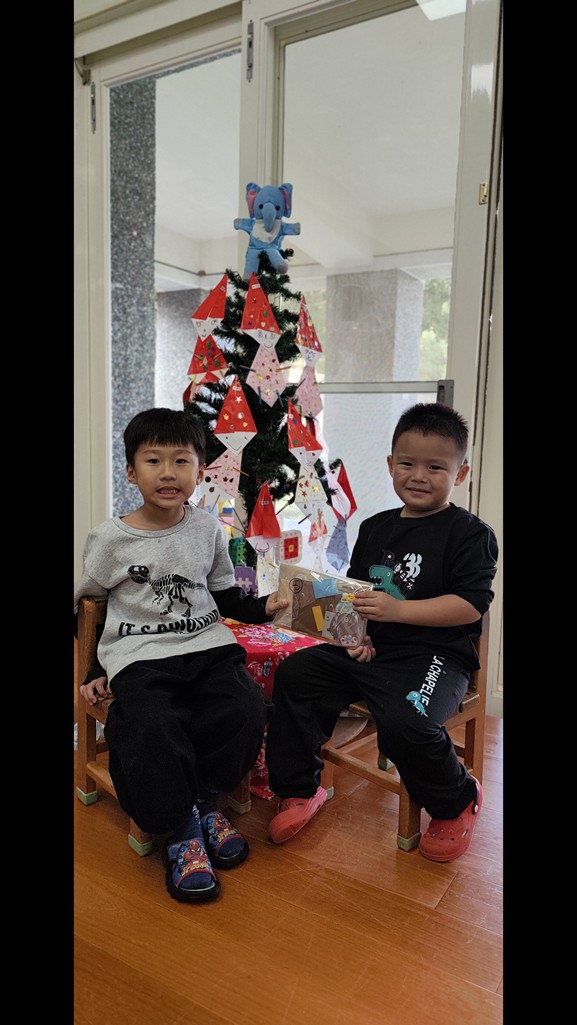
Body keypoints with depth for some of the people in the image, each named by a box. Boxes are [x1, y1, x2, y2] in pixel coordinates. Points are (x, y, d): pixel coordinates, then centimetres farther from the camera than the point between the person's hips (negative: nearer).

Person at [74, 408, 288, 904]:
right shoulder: (110, 538, -1)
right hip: (139, 656, -2)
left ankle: (205, 800, 3)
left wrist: (263, 607, -3)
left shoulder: (209, 529, 7)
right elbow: (86, 609, 9)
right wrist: (94, 671, 5)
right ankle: (180, 829, -7)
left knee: (247, 709, -21)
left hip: (207, 645, 3)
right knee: (151, 728, -30)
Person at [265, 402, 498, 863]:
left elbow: (471, 604, -16)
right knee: (294, 674, -6)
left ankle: (457, 801, 4)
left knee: (403, 722, -32)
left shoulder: (470, 532, -6)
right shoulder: (375, 528, 13)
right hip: (371, 650, 7)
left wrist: (397, 610, -22)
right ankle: (300, 790, 9)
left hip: (435, 655, -6)